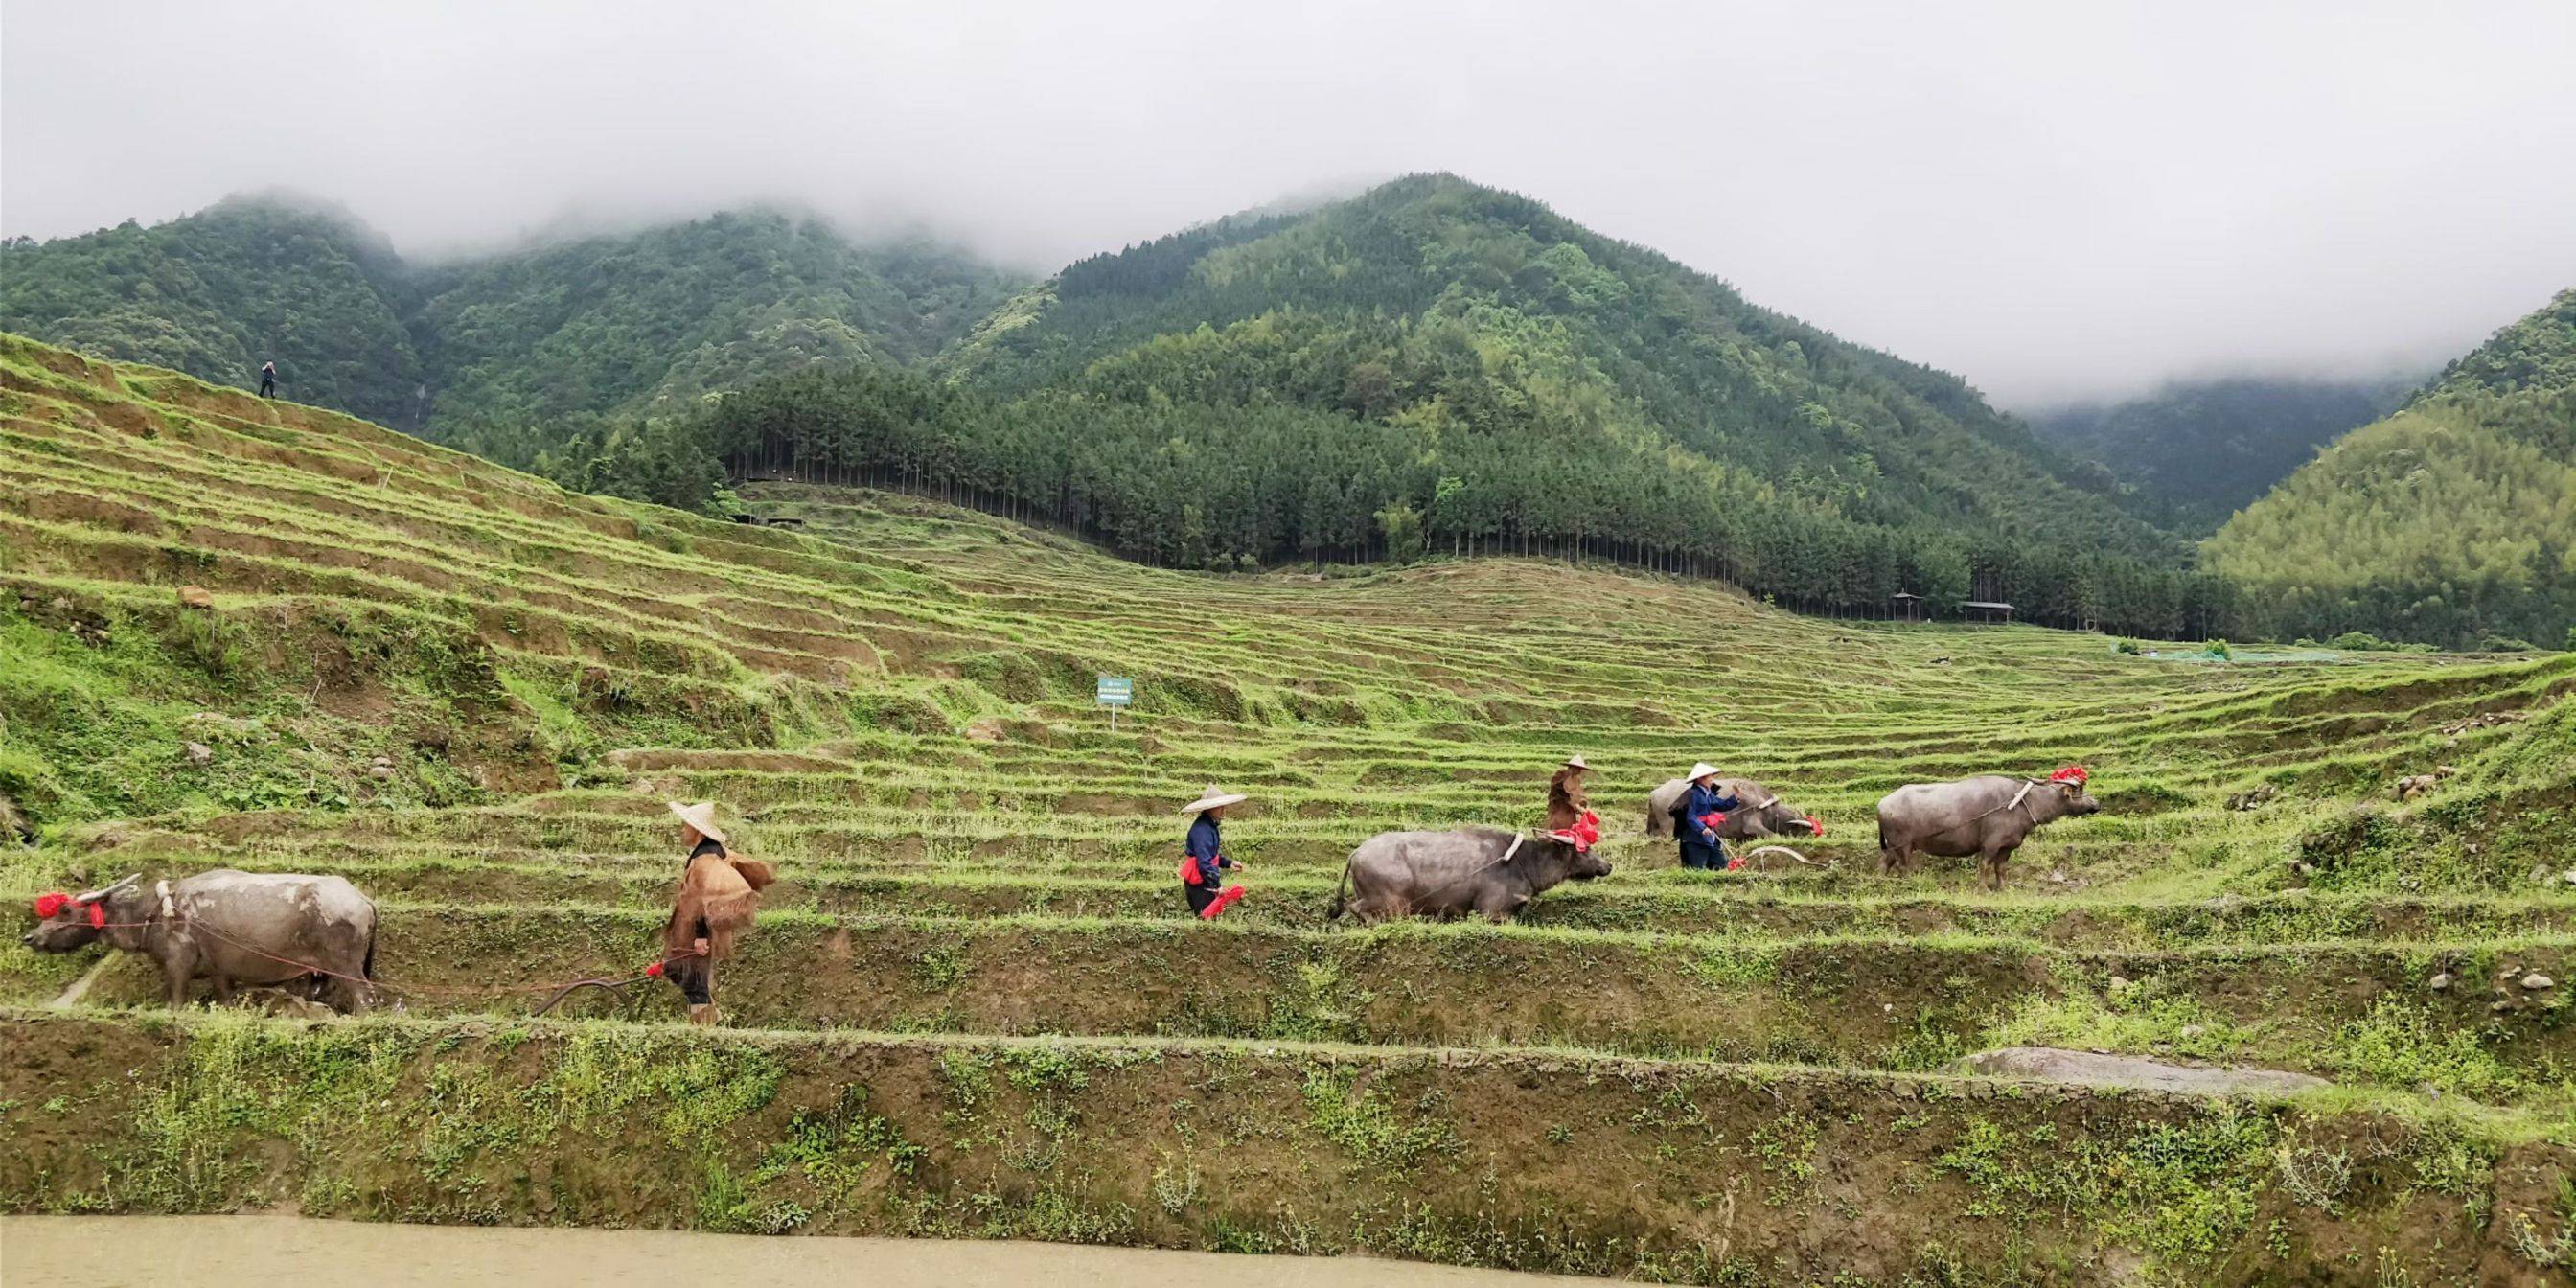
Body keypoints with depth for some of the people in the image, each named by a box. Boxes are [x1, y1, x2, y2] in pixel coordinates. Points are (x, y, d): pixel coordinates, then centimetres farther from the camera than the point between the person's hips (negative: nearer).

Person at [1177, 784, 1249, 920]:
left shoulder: (1211, 825, 8)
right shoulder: (1202, 830, -23)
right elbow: (1204, 862, -27)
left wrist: (1228, 863, 8)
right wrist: (1217, 886, -25)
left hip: (1205, 882, 10)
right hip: (1198, 884, -10)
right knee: (1208, 919, -6)